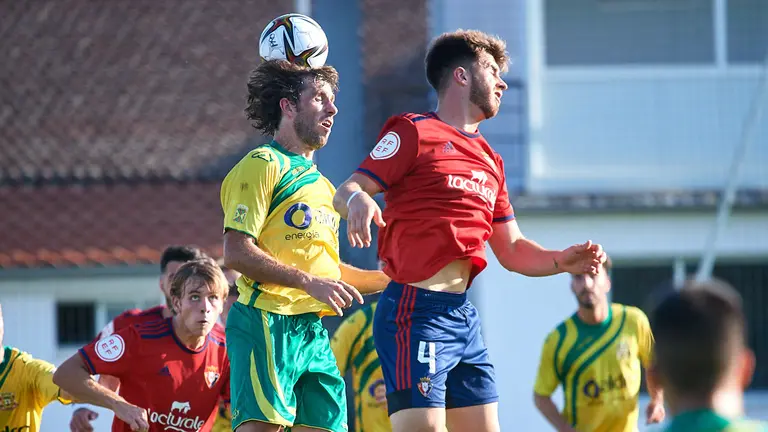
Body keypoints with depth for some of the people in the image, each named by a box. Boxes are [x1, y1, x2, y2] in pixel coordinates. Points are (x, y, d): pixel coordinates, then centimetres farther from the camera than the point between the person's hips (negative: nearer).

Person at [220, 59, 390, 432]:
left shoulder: (319, 182, 25)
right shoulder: (263, 165, -3)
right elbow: (236, 253, -13)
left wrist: (389, 279, 17)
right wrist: (308, 282, -18)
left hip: (313, 330, 9)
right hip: (267, 322, -9)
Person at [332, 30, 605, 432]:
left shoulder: (490, 160, 22)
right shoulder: (414, 132, -1)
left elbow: (511, 250, 24)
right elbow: (345, 192, -7)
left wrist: (561, 261, 6)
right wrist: (357, 200, -31)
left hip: (463, 315, 8)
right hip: (416, 310, -8)